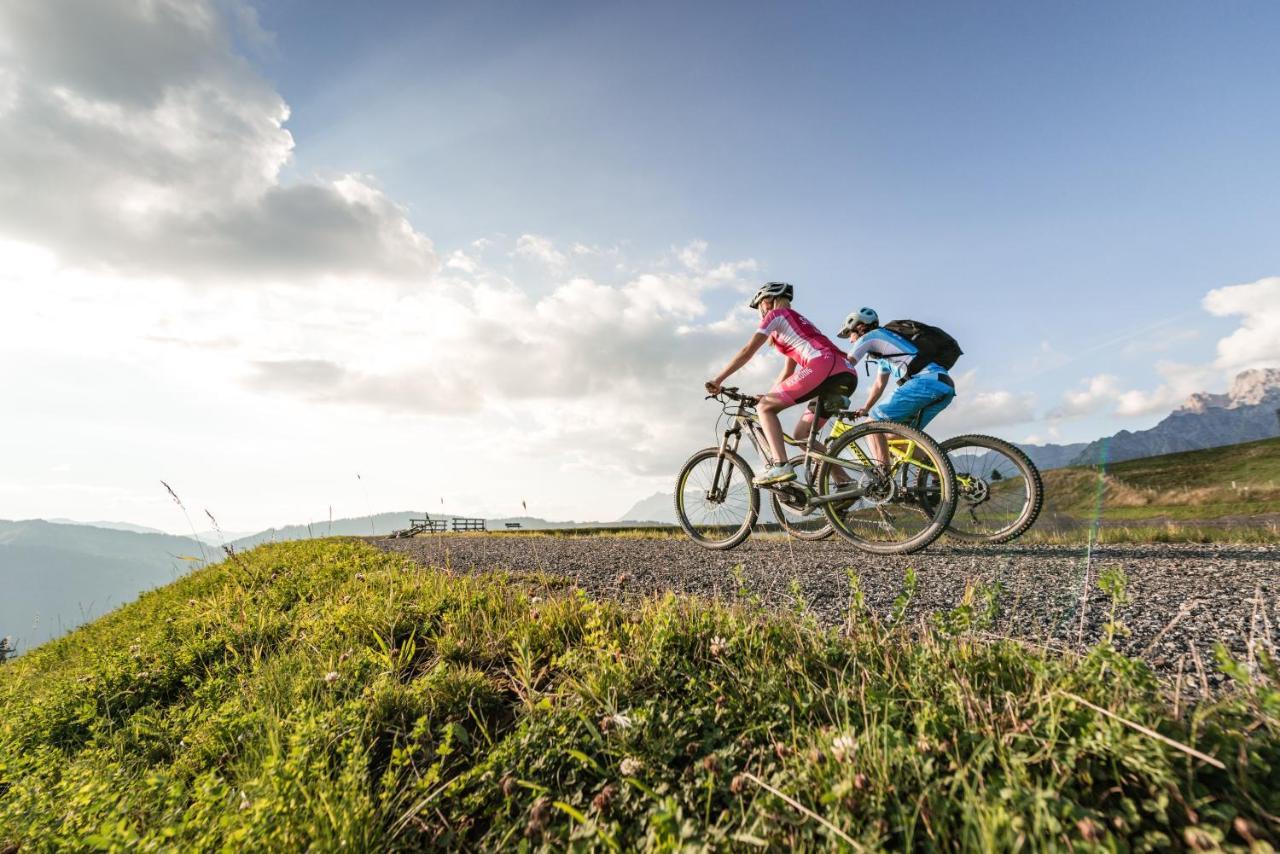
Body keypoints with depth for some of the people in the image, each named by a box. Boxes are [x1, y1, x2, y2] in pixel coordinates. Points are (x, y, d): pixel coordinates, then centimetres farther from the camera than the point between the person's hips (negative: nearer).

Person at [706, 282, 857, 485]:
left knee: (765, 407, -1)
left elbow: (747, 351, 3)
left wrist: (717, 380, 4)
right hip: (847, 376, 8)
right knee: (802, 434, 14)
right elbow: (788, 371, 35)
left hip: (822, 366, -8)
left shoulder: (776, 315, 11)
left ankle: (780, 466, -17)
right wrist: (768, 395, 36)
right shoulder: (796, 320, 36)